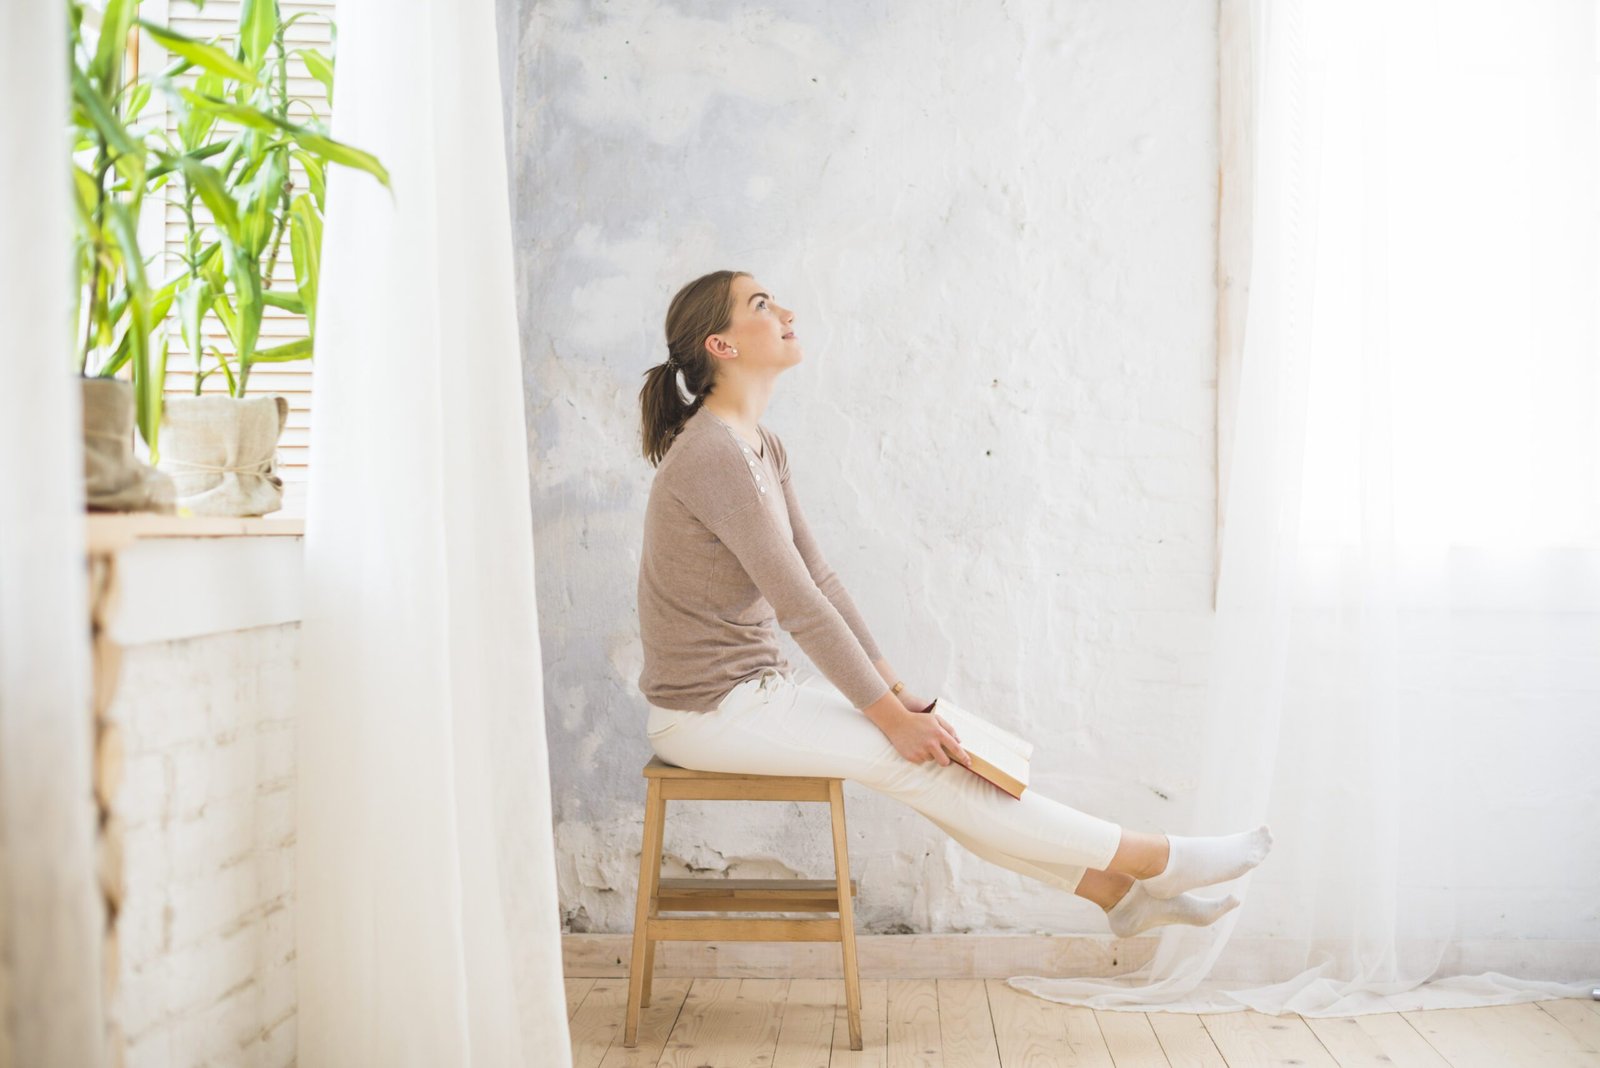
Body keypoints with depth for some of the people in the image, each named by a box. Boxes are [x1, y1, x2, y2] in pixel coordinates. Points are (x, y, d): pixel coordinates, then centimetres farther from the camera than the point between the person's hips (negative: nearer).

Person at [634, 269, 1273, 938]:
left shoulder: (763, 449, 9)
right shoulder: (712, 456, -22)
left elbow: (818, 579, 9)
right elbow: (799, 605, -22)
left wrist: (895, 692, 5)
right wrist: (890, 715, -17)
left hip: (753, 688, 9)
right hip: (711, 713, -9)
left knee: (923, 752, 2)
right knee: (909, 759, -11)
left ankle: (1119, 893, 7)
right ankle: (1156, 862, -4)